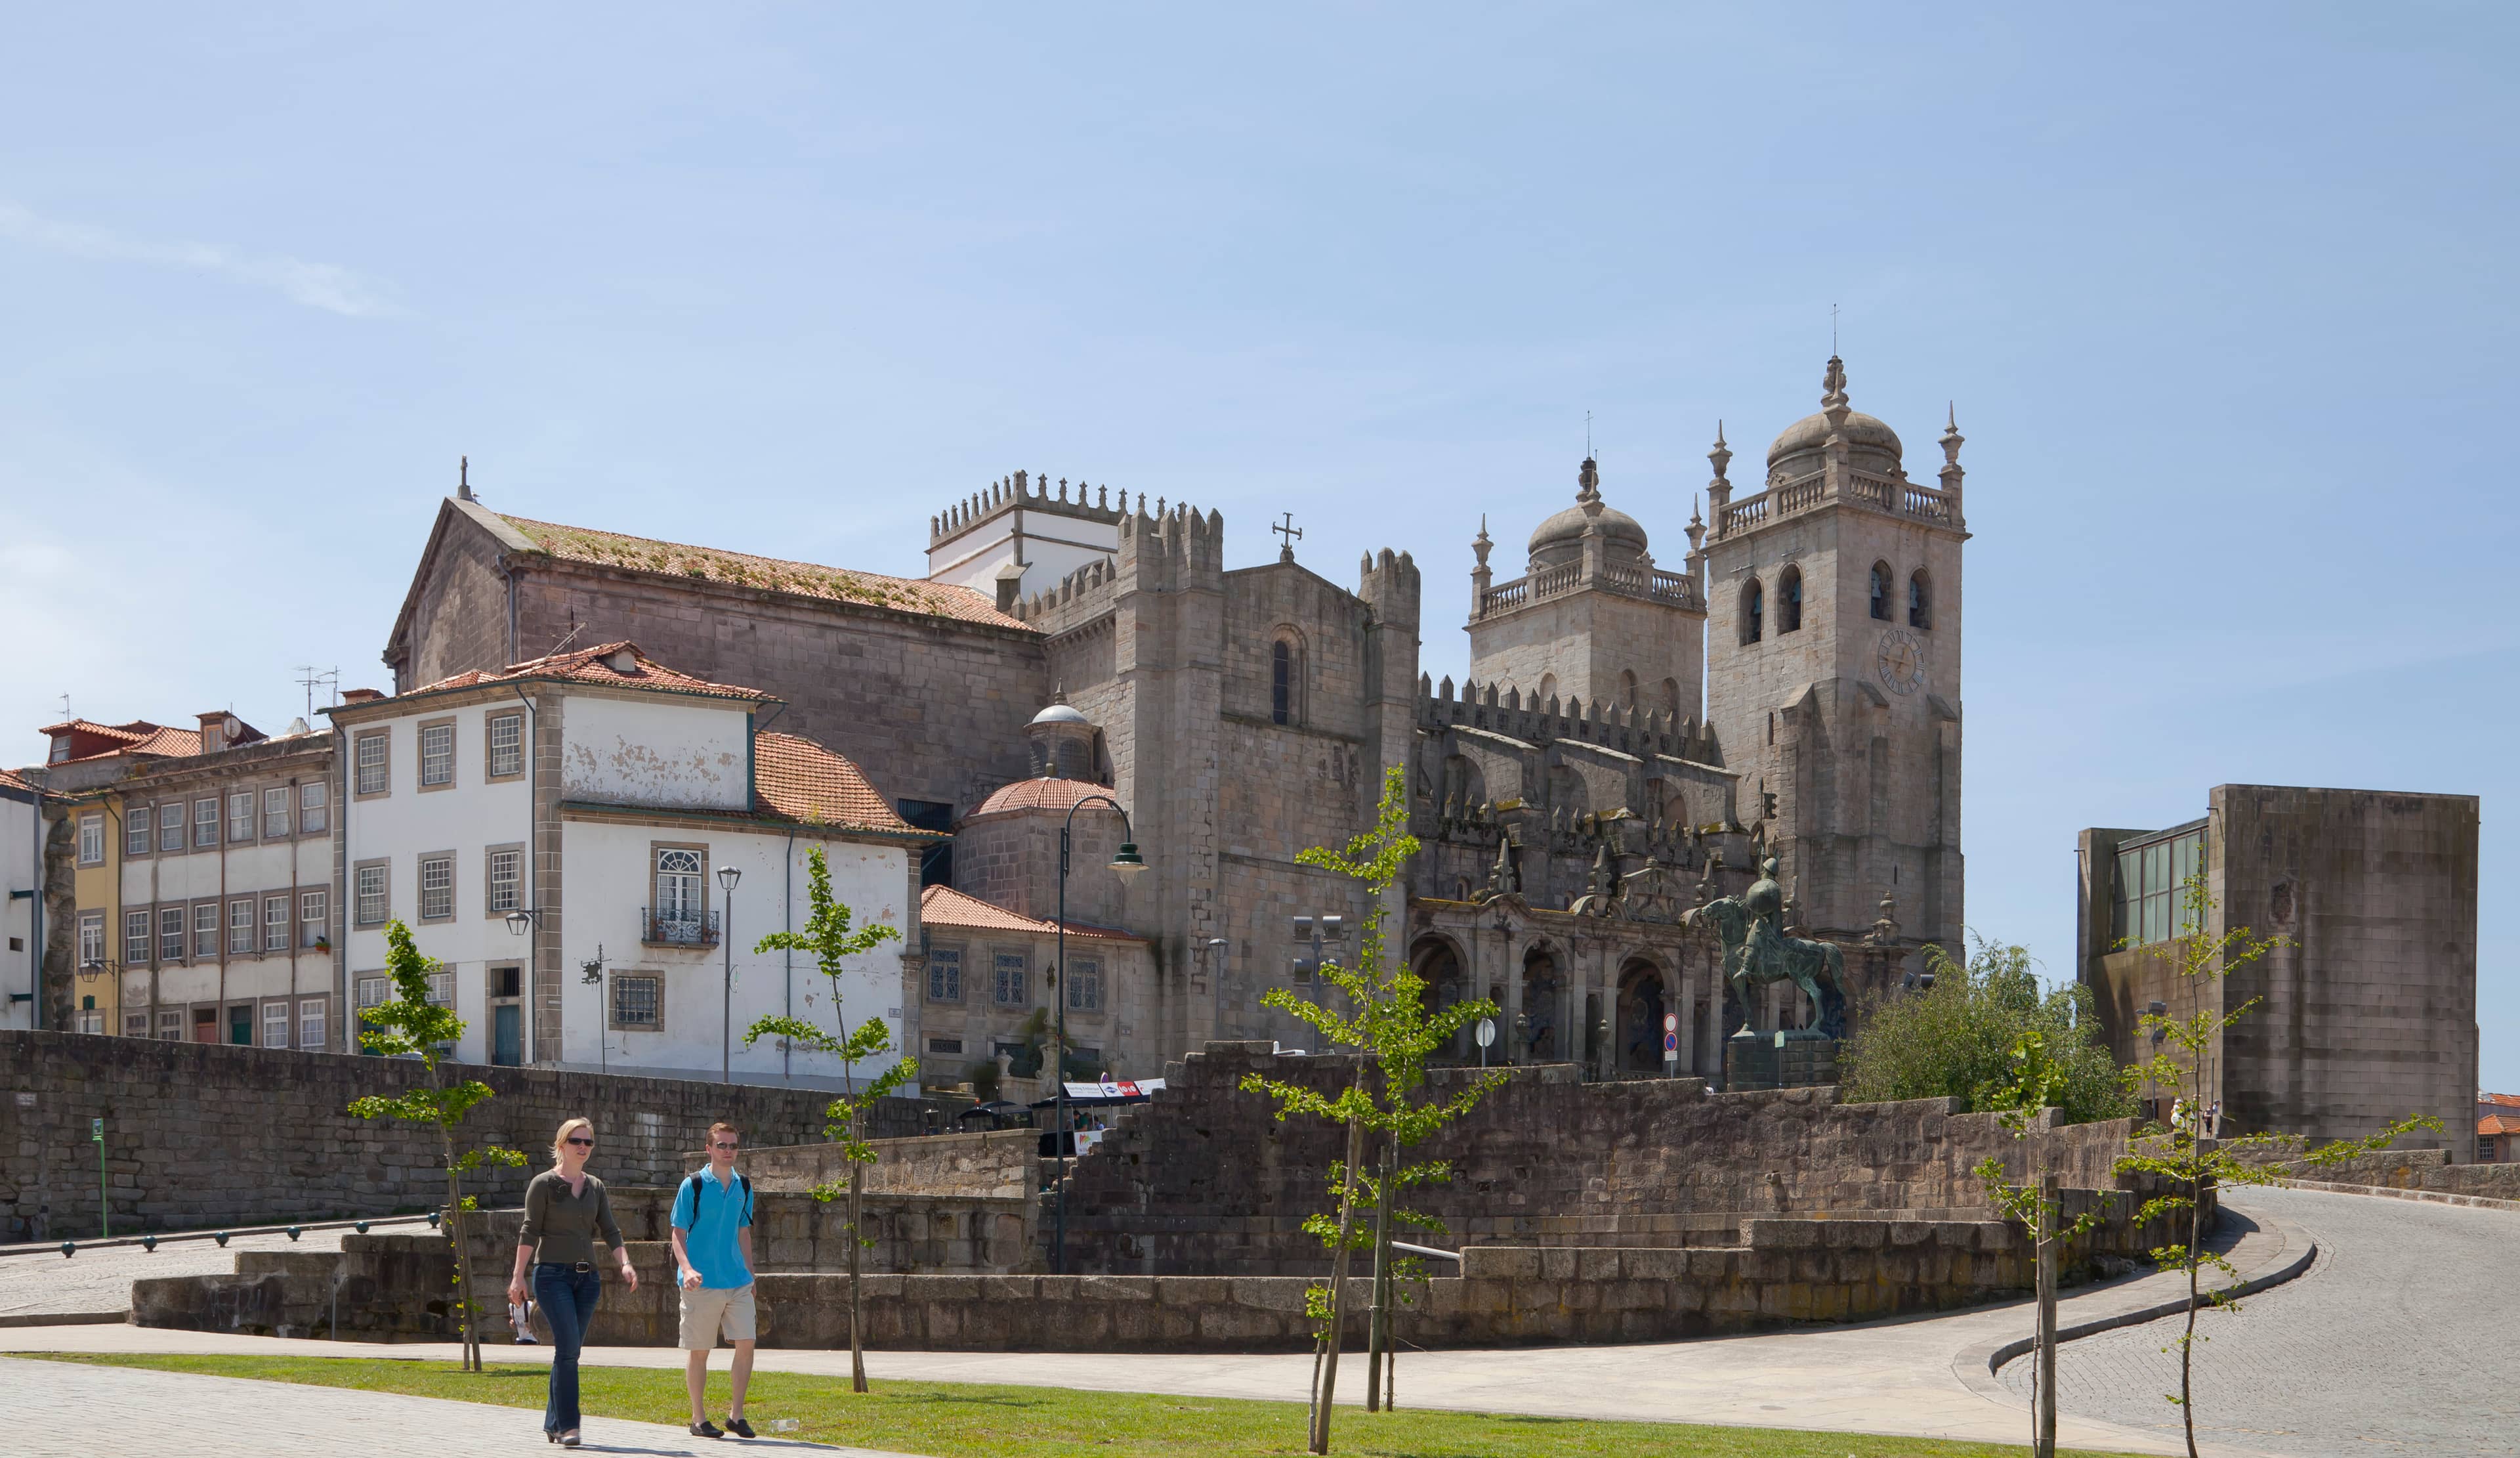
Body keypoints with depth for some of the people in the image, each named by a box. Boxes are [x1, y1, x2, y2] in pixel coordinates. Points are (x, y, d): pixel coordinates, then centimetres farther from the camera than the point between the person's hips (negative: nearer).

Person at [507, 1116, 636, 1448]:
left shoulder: (596, 1187, 14)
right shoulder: (544, 1184, -1)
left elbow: (609, 1231, 10)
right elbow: (530, 1231, -4)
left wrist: (625, 1264, -5)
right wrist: (518, 1276, -10)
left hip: (587, 1277, 5)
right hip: (553, 1274, -5)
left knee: (569, 1351, 7)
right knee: (568, 1347, -17)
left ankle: (552, 1425, 17)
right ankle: (567, 1425, -17)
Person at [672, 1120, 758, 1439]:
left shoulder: (744, 1187, 11)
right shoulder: (693, 1186, -4)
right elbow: (678, 1233, -5)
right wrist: (687, 1268, -20)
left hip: (738, 1282, 4)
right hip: (702, 1282, -4)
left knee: (746, 1345, -4)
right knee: (699, 1351, 2)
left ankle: (736, 1415, 8)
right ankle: (699, 1419, 13)